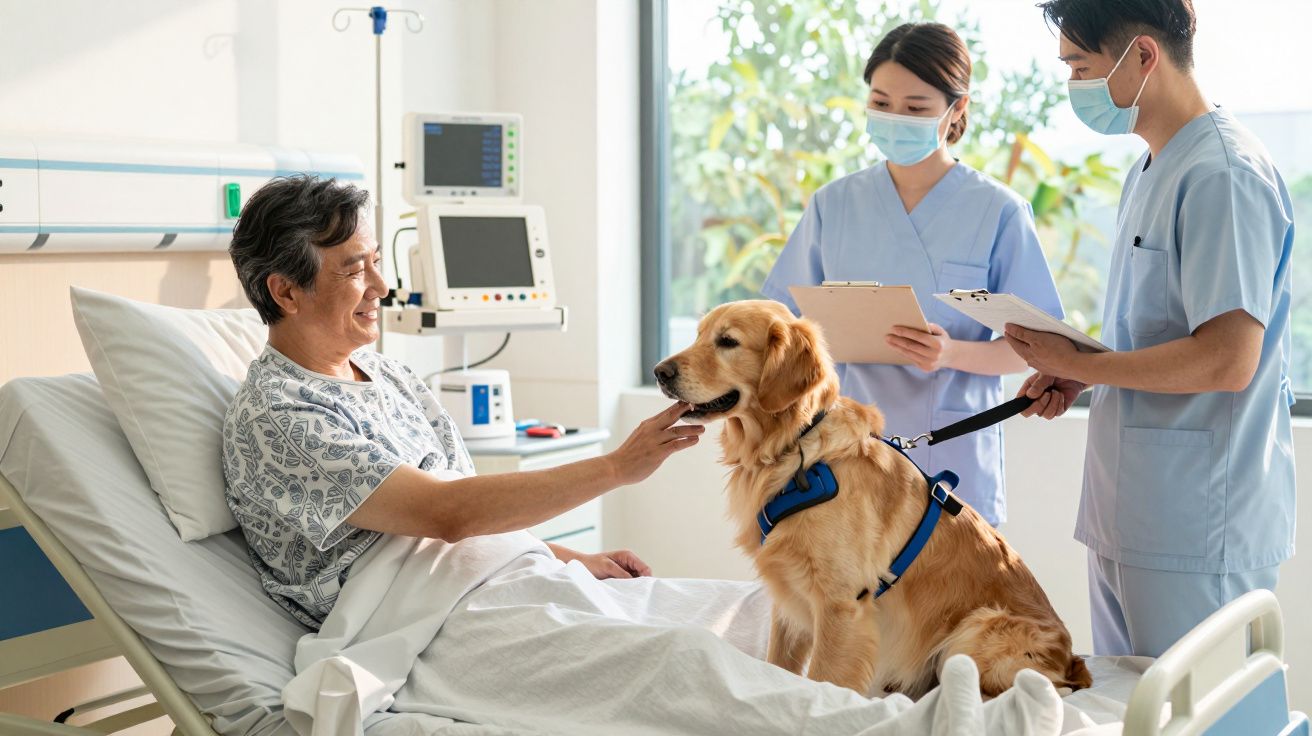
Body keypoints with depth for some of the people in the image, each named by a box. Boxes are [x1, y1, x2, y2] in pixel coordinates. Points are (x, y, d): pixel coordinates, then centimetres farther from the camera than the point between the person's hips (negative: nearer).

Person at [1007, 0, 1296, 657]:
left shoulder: (1224, 174, -16)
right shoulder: (1149, 172, 16)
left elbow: (1228, 359, -23)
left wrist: (1076, 364, -14)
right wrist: (1076, 380, 7)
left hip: (1198, 531, -10)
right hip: (1129, 516, 10)